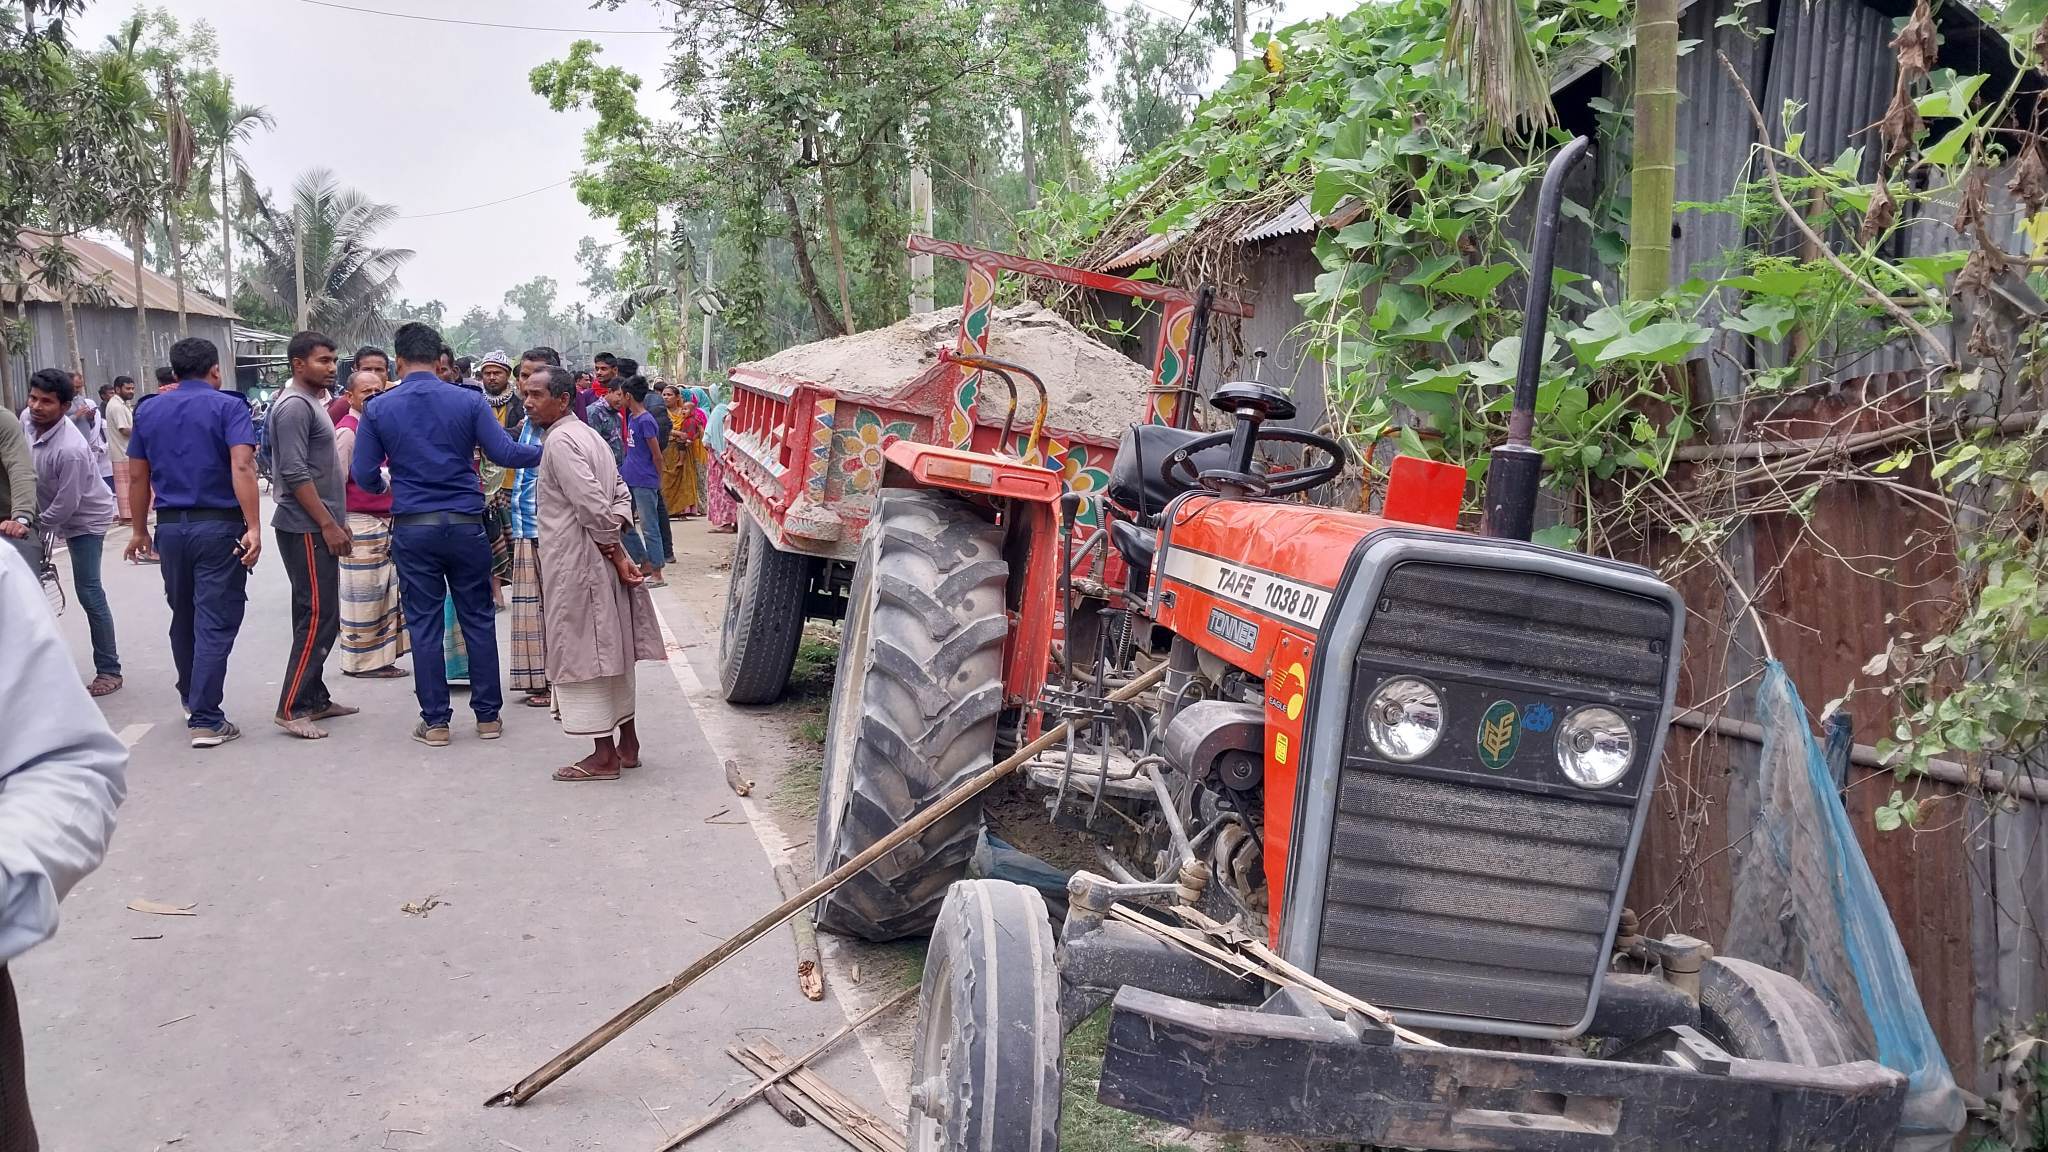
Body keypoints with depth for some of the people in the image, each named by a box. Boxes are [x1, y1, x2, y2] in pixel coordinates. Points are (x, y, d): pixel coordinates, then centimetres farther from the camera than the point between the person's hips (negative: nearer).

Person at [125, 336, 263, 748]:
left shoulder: (148, 411, 10)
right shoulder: (227, 406, -6)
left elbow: (137, 476, 11)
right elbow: (242, 467, -19)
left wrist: (140, 529, 20)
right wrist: (254, 528, -23)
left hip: (170, 526, 5)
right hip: (218, 526, -5)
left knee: (183, 618, 20)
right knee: (215, 622, -3)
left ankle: (191, 699, 36)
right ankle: (205, 720, -5)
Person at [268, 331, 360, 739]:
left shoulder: (312, 402, 16)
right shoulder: (293, 406, -14)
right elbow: (295, 474, -21)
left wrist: (337, 520, 20)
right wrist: (329, 525, -21)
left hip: (318, 526, 10)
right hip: (306, 528, -10)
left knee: (321, 616, 13)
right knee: (318, 617, -10)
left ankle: (314, 698, 20)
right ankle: (291, 709, -6)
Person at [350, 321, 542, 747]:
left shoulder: (378, 409, -1)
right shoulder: (468, 401, -4)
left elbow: (364, 474, 2)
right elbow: (504, 453, -7)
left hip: (412, 529, 0)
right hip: (465, 525, 0)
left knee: (424, 625, 7)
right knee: (478, 620, 9)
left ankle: (435, 721, 10)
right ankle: (488, 715, 15)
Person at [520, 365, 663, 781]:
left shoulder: (560, 441, -15)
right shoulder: (588, 434, 15)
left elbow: (593, 507, -22)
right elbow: (621, 496, 15)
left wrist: (617, 554, -15)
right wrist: (617, 549, 2)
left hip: (577, 564, -9)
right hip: (599, 562, 10)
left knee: (582, 654, -2)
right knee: (611, 651, 14)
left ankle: (604, 756, 3)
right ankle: (627, 744, 23)